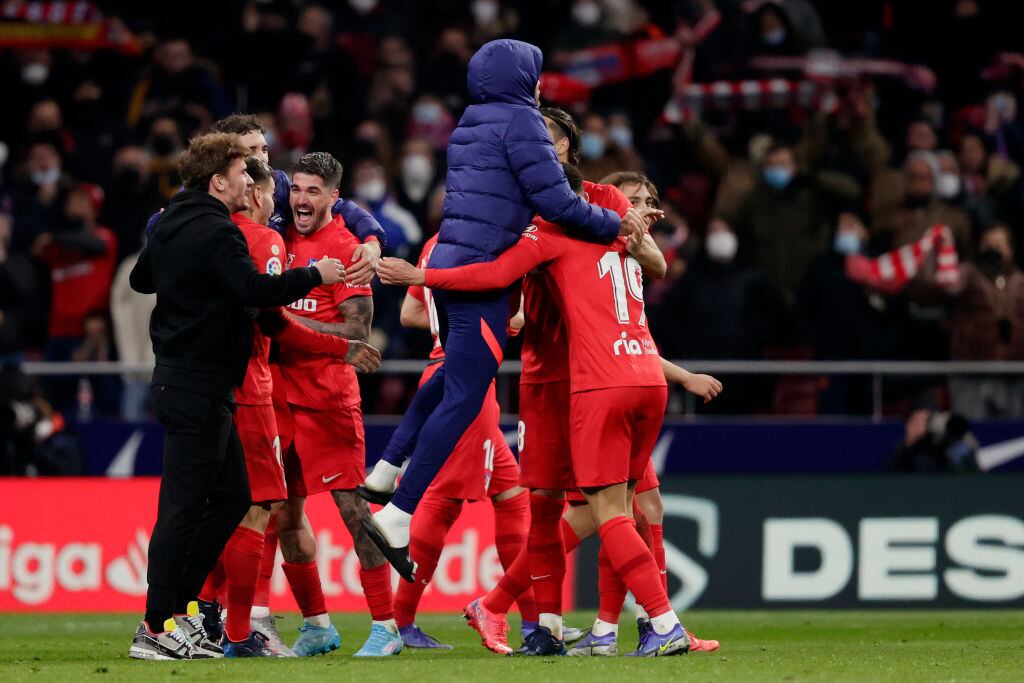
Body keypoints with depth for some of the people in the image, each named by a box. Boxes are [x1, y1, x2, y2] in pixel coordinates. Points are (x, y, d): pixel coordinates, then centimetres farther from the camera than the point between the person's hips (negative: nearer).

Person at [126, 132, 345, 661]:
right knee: (184, 506, -7)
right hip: (199, 389, -10)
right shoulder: (216, 233, -16)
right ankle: (157, 627, -6)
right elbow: (256, 290, -28)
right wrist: (314, 275, -16)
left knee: (232, 496, 14)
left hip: (176, 377, 10)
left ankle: (179, 603, 14)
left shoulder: (171, 226, 14)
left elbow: (141, 279, 30)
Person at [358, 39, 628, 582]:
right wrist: (615, 226, -1)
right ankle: (398, 517, -13)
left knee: (453, 376, 29)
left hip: (448, 265, 9)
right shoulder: (521, 121, -9)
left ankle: (383, 474, 29)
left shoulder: (469, 127, 17)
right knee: (462, 400, -8)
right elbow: (556, 203, -14)